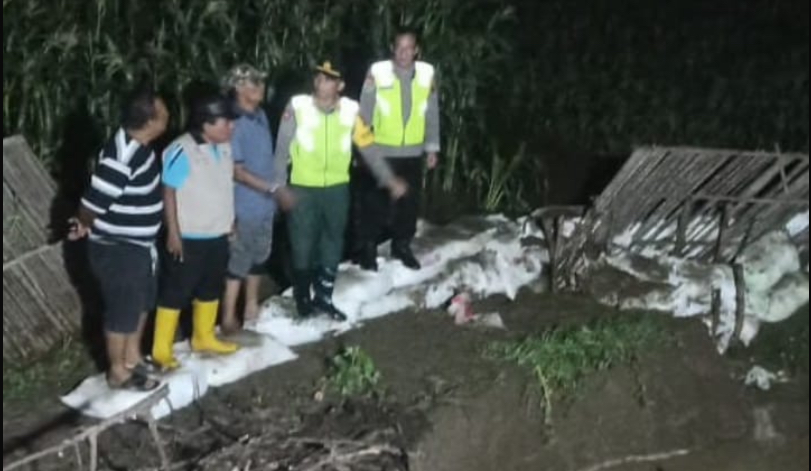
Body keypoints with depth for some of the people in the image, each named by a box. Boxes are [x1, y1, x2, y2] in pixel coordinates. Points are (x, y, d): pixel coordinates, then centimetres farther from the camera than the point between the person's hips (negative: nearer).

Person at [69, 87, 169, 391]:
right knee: (123, 310, 7)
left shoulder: (138, 145, -1)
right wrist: (85, 226, -4)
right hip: (117, 250, -9)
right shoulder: (122, 157, -32)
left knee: (142, 302, 24)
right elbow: (93, 202, -25)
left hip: (138, 244, 9)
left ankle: (132, 357, 43)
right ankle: (118, 372, 26)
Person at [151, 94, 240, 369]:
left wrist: (230, 220, 18)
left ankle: (204, 338, 36)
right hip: (189, 237, -8)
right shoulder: (182, 151, -21)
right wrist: (173, 232, -19)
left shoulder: (223, 147, 4)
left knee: (211, 288, 19)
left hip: (218, 234, 8)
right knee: (175, 292, 0)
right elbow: (168, 192, -19)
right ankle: (161, 350, 10)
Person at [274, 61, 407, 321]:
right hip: (302, 189, -3)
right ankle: (303, 299, 26)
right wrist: (280, 184, -10)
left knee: (332, 244, 14)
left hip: (337, 189, 3)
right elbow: (282, 148, -6)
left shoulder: (351, 110, -6)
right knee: (303, 245, 7)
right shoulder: (297, 107, -12)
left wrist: (389, 179, -3)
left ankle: (323, 298, 30)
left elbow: (368, 148, 0)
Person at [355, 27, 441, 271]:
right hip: (380, 151, -3)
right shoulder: (378, 72, -10)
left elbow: (432, 114, 6)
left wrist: (432, 148, 8)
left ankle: (402, 246, 30)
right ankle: (368, 248, 21)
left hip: (412, 153, 3)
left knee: (410, 203, 13)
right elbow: (365, 112, -3)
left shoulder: (427, 74, -2)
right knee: (375, 203, 5)